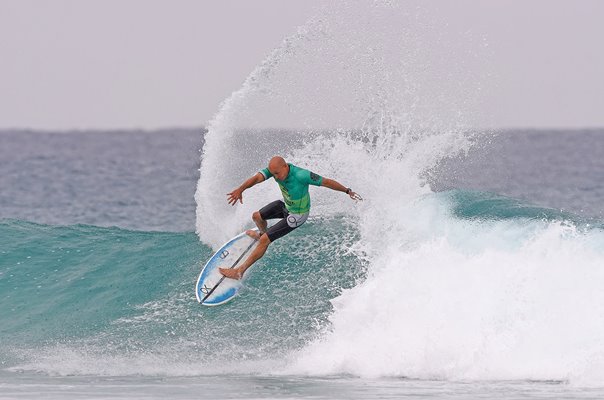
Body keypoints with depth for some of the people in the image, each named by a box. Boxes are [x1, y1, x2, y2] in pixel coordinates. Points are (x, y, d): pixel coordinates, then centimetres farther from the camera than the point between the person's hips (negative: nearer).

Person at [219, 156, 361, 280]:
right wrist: (240, 189, -56)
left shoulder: (301, 175, -41)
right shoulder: (276, 168, -23)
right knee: (257, 217, 23)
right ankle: (262, 233, 60)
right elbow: (257, 178, -37)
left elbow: (326, 182, -31)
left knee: (264, 240, -9)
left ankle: (240, 271, 1)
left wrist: (347, 191, -22)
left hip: (296, 215, -7)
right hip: (285, 205, 7)